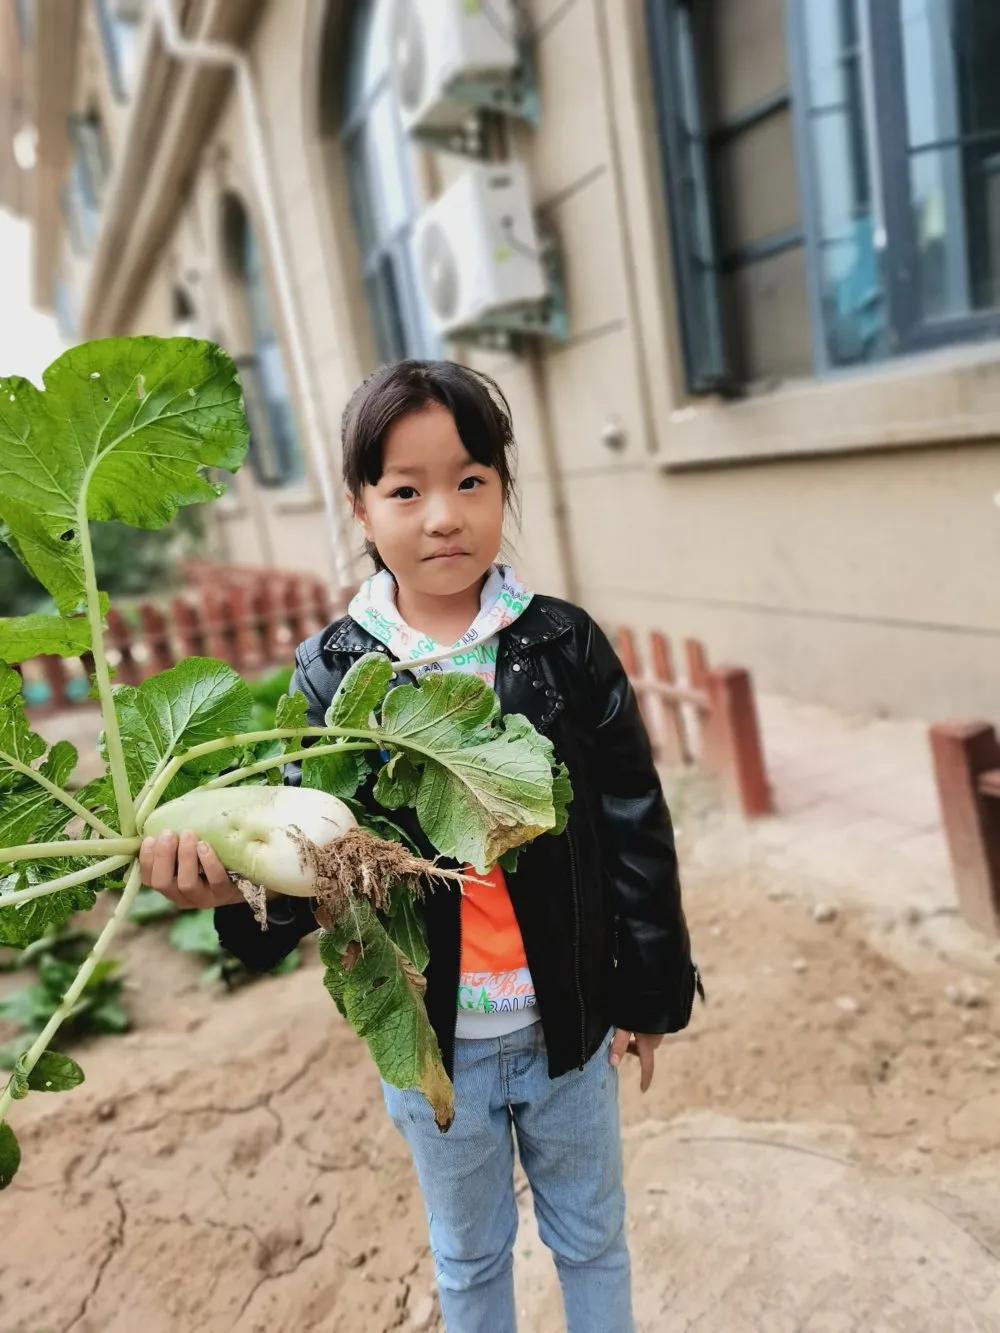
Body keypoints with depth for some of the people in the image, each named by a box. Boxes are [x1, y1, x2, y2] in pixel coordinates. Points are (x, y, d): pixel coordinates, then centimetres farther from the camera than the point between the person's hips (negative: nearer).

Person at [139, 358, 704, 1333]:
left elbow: (636, 828, -5)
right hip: (429, 1038, 1)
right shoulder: (329, 672, -11)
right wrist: (235, 882, -32)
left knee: (591, 1236, 25)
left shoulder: (564, 644, -12)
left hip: (568, 1022, 0)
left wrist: (648, 993, 1)